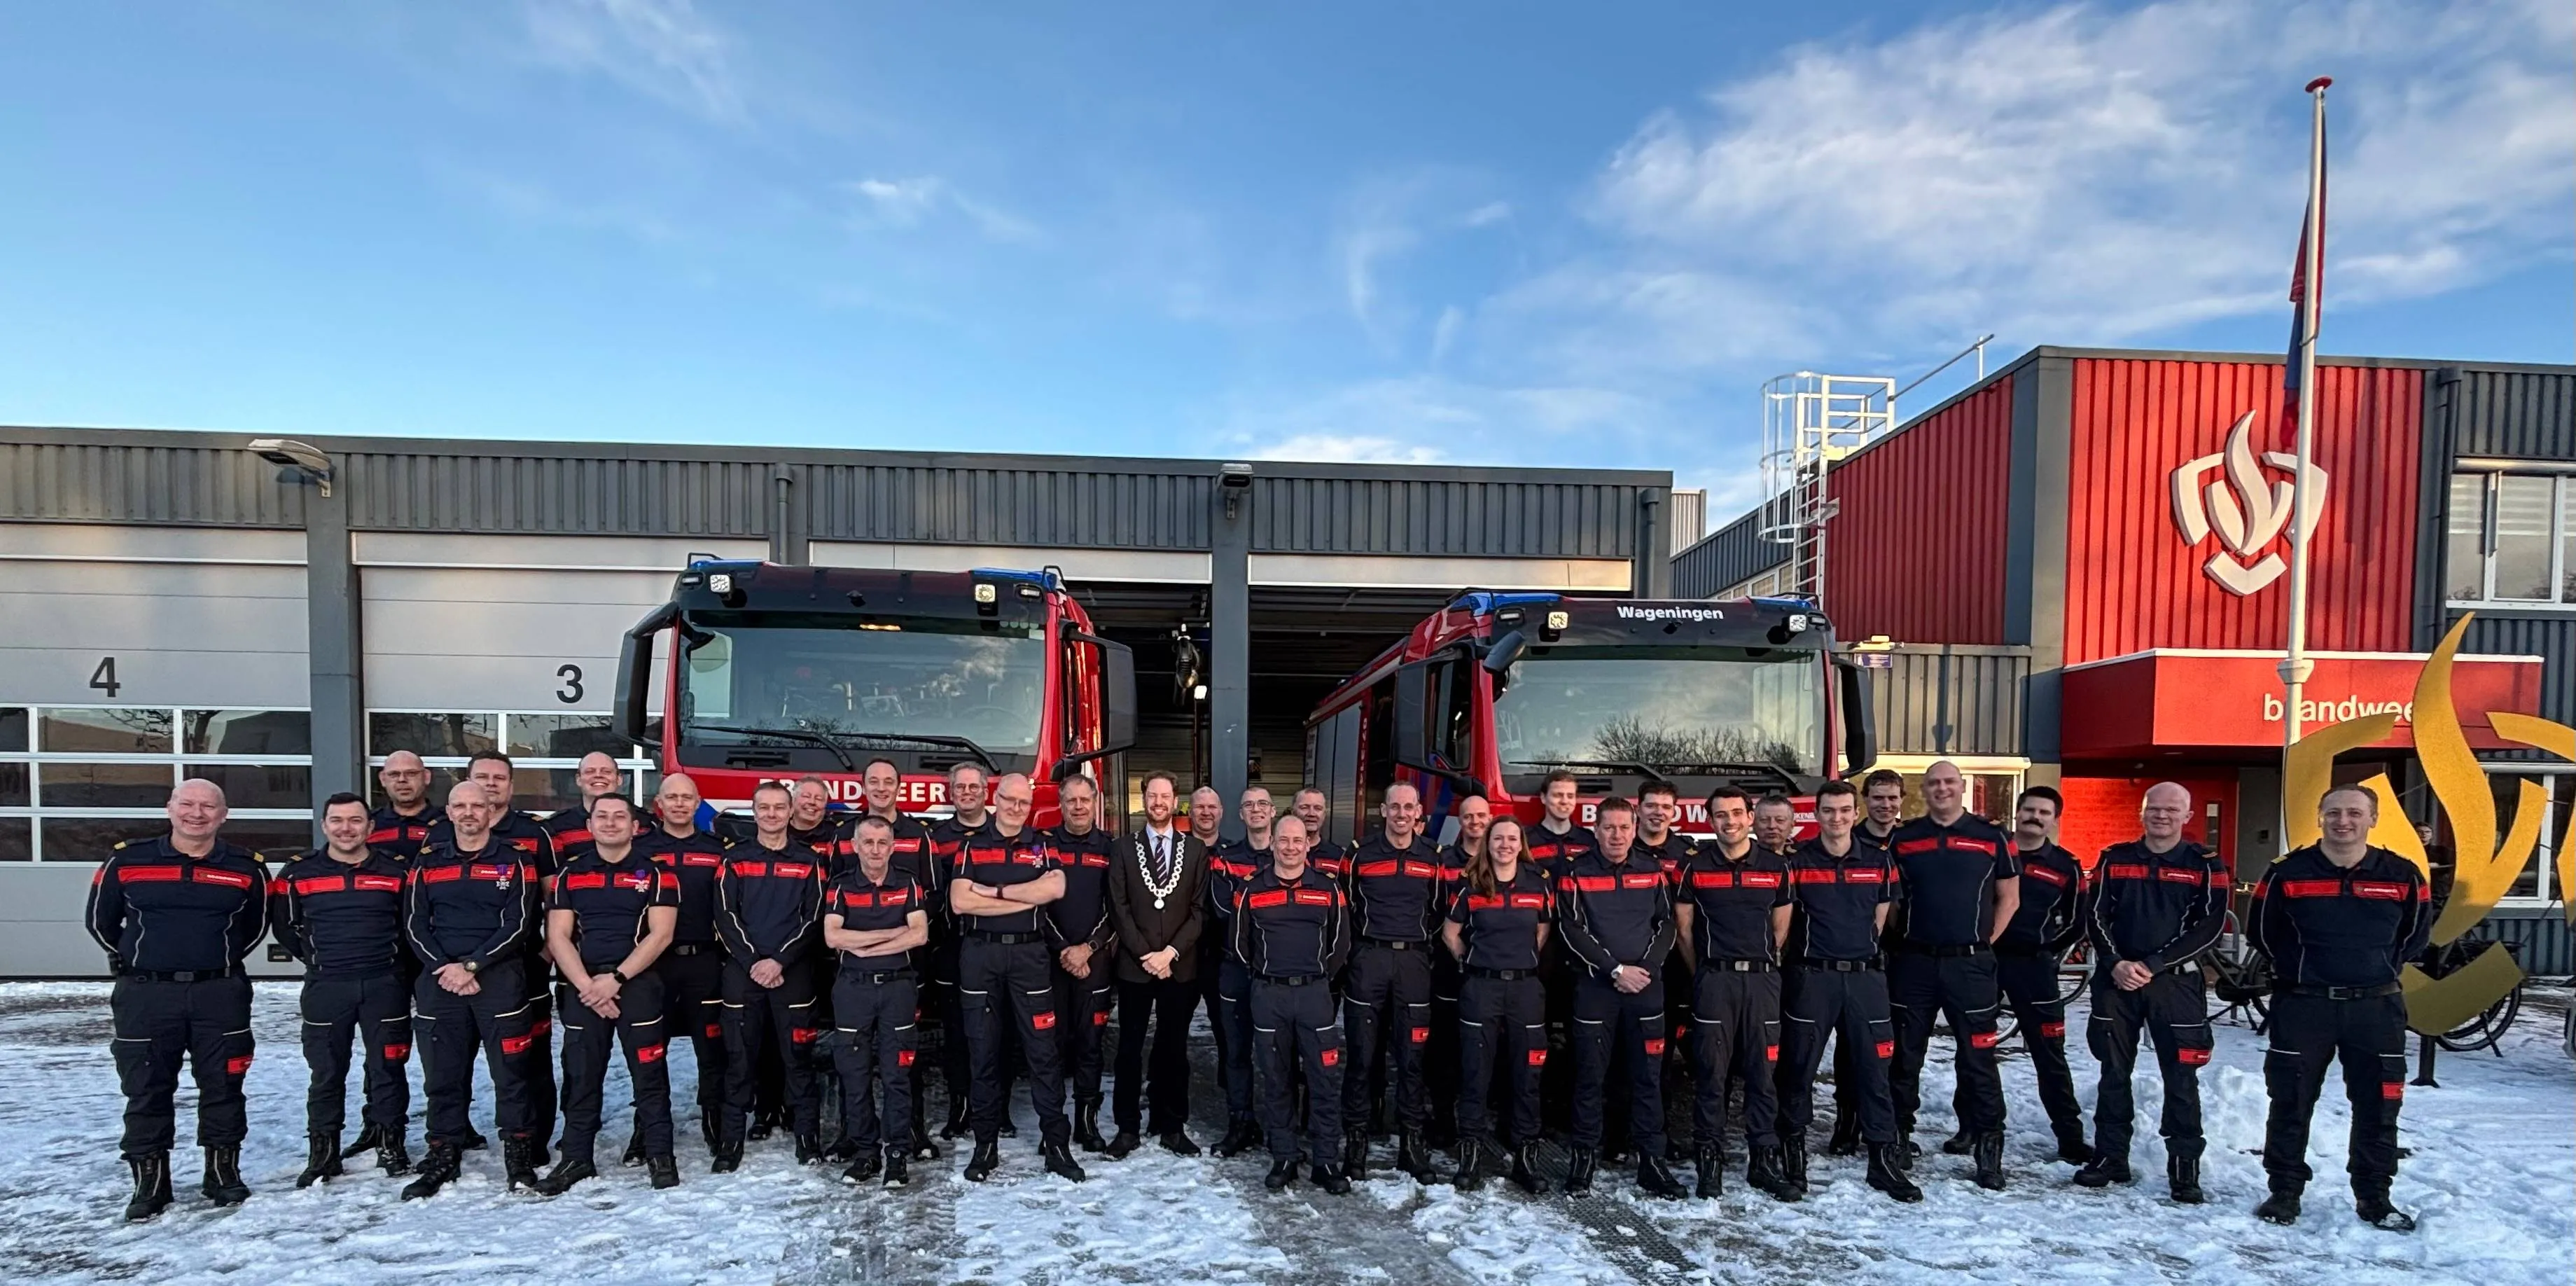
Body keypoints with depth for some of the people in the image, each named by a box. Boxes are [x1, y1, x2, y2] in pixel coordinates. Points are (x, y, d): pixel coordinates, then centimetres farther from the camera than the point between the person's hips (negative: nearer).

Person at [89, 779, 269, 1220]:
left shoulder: (246, 869, 0)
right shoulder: (126, 862, -2)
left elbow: (257, 924, 16)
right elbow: (100, 919, 13)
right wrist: (130, 960, 15)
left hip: (221, 995, 0)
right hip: (145, 996, 0)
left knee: (223, 1087, 7)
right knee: (147, 1091, 6)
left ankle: (223, 1173, 20)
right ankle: (150, 1182, 19)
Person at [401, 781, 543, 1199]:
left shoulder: (513, 862, 2)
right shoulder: (428, 863, 11)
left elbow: (518, 924, -5)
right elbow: (415, 925, 6)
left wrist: (471, 966, -13)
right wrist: (443, 968, -9)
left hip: (501, 978, -3)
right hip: (440, 980, 3)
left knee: (511, 1071, -1)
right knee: (442, 1074, 8)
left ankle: (519, 1155, 9)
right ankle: (442, 1157, 20)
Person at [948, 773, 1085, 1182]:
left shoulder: (1042, 845, 8)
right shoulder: (971, 846, 6)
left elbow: (1055, 888, -11)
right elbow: (960, 901, -9)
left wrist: (996, 891, -12)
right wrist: (1027, 897, -10)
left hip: (1029, 953, 0)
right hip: (979, 954, 0)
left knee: (1042, 1050, 0)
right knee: (983, 1050, 7)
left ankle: (1056, 1143, 7)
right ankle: (986, 1144, 16)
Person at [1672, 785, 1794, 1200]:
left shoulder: (1777, 867, 5)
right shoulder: (1694, 867, 0)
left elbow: (1780, 928, 13)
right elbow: (1684, 929, 6)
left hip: (1763, 980, 2)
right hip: (1713, 981, -2)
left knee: (1762, 1073, 5)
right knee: (1711, 1074, 1)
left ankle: (1764, 1159, 14)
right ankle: (1711, 1160, 9)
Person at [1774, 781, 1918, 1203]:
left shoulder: (1880, 862, 5)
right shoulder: (1797, 862, -3)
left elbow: (1880, 917, 15)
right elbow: (1783, 921, 2)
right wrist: (1816, 951, 6)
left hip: (1865, 977, 2)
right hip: (1811, 978, -2)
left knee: (1872, 1070, 7)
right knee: (1799, 1071, 3)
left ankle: (1885, 1161, 18)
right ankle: (1793, 1163, 12)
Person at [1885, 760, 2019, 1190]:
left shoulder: (1992, 837, 2)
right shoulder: (1903, 839, 6)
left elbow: (2009, 899, 7)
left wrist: (1984, 943, 2)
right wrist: (1899, 939, 4)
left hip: (1970, 965, -2)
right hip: (1913, 962, 2)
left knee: (1978, 1059, 1)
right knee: (1905, 1057, 9)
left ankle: (1988, 1151, 10)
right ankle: (1898, 1139, 20)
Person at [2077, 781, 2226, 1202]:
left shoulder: (2206, 865, 0)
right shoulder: (2114, 859, 7)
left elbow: (2210, 927, -7)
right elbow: (2096, 916, 4)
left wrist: (2153, 965, -14)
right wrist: (2116, 964, -11)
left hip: (2176, 982, -2)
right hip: (2116, 978, 2)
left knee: (2181, 1078, 0)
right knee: (2114, 1073, 8)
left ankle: (2184, 1167, 10)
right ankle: (2110, 1156, 18)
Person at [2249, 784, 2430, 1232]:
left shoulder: (2402, 875, 0)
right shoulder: (2288, 873, -4)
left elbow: (2417, 934, 13)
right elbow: (2264, 932, 7)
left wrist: (2381, 968, 8)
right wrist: (2299, 968, 6)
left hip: (2376, 1008, 2)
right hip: (2302, 1005, -1)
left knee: (2378, 1107, 9)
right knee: (2290, 1104, 4)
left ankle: (2374, 1197, 24)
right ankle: (2284, 1191, 15)